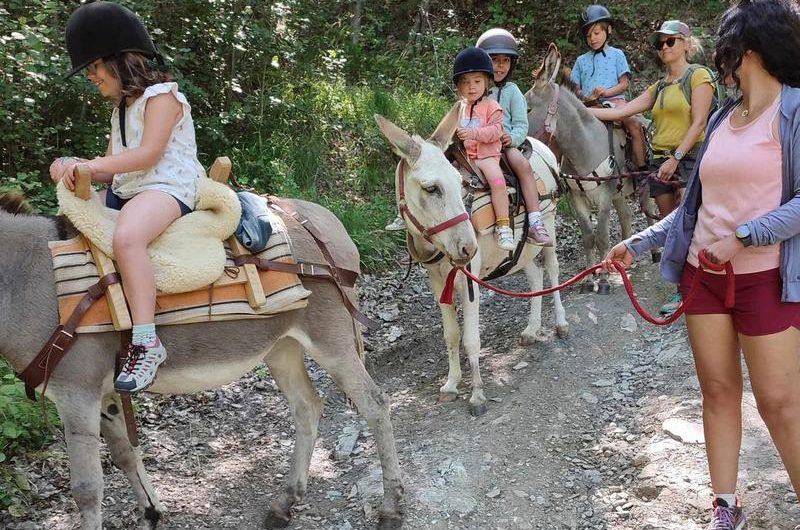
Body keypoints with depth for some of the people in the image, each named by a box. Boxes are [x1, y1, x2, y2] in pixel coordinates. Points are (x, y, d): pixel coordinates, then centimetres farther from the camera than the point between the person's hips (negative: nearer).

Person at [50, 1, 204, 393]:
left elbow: (149, 154, -16)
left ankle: (146, 342, -40)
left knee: (126, 237, -39)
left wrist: (92, 165, -17)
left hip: (167, 188, -11)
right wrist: (75, 168, -3)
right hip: (124, 194, 11)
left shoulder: (161, 95, -5)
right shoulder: (121, 109, 23)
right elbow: (111, 169, 17)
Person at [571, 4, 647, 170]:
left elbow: (625, 84, 4)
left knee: (635, 125, -27)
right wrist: (584, 96, -8)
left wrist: (606, 92, -14)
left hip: (614, 100, -2)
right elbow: (576, 88, 15)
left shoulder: (617, 54, 12)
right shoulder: (582, 60, 19)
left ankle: (642, 168, -24)